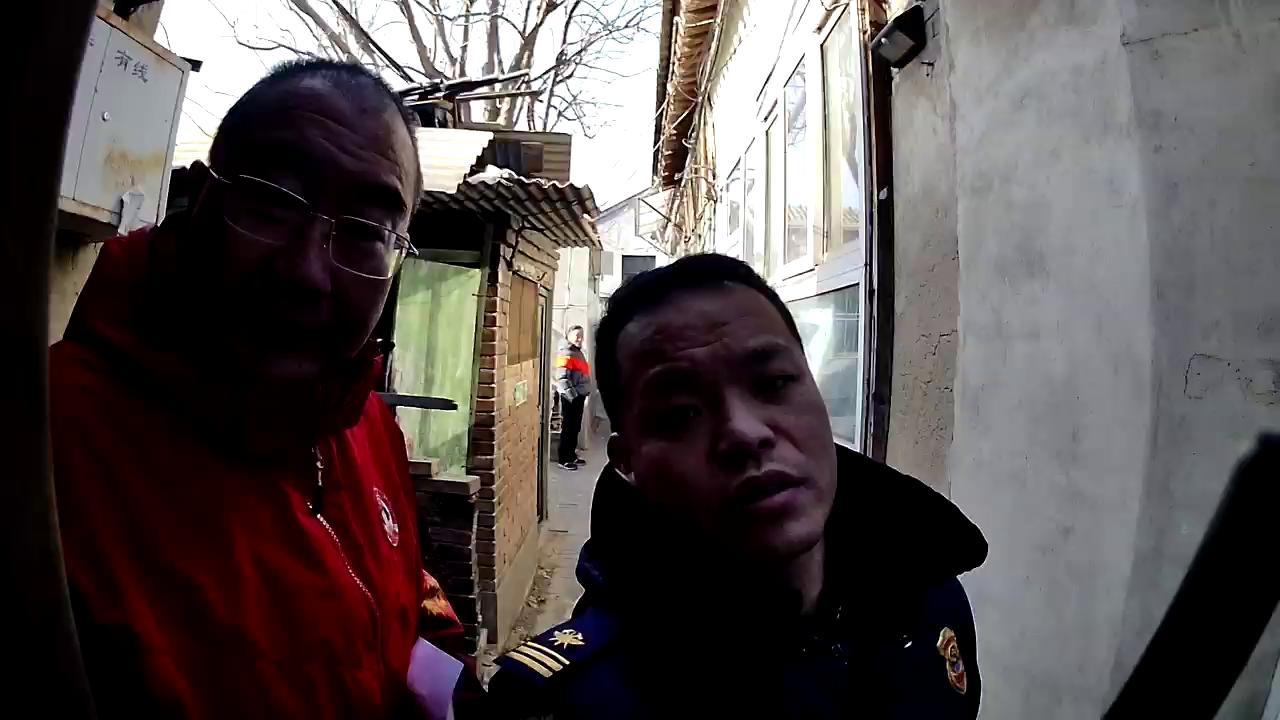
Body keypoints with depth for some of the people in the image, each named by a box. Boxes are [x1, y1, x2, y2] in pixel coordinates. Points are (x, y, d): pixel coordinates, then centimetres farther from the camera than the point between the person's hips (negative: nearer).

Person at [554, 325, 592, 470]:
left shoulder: (578, 352, 16)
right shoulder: (566, 353, -14)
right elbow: (562, 378, -23)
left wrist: (585, 392, 21)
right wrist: (572, 395, -25)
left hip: (579, 395, 10)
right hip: (570, 397, -10)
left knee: (575, 428, 16)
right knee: (567, 428, -3)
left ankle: (572, 455, 26)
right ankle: (563, 459, 5)